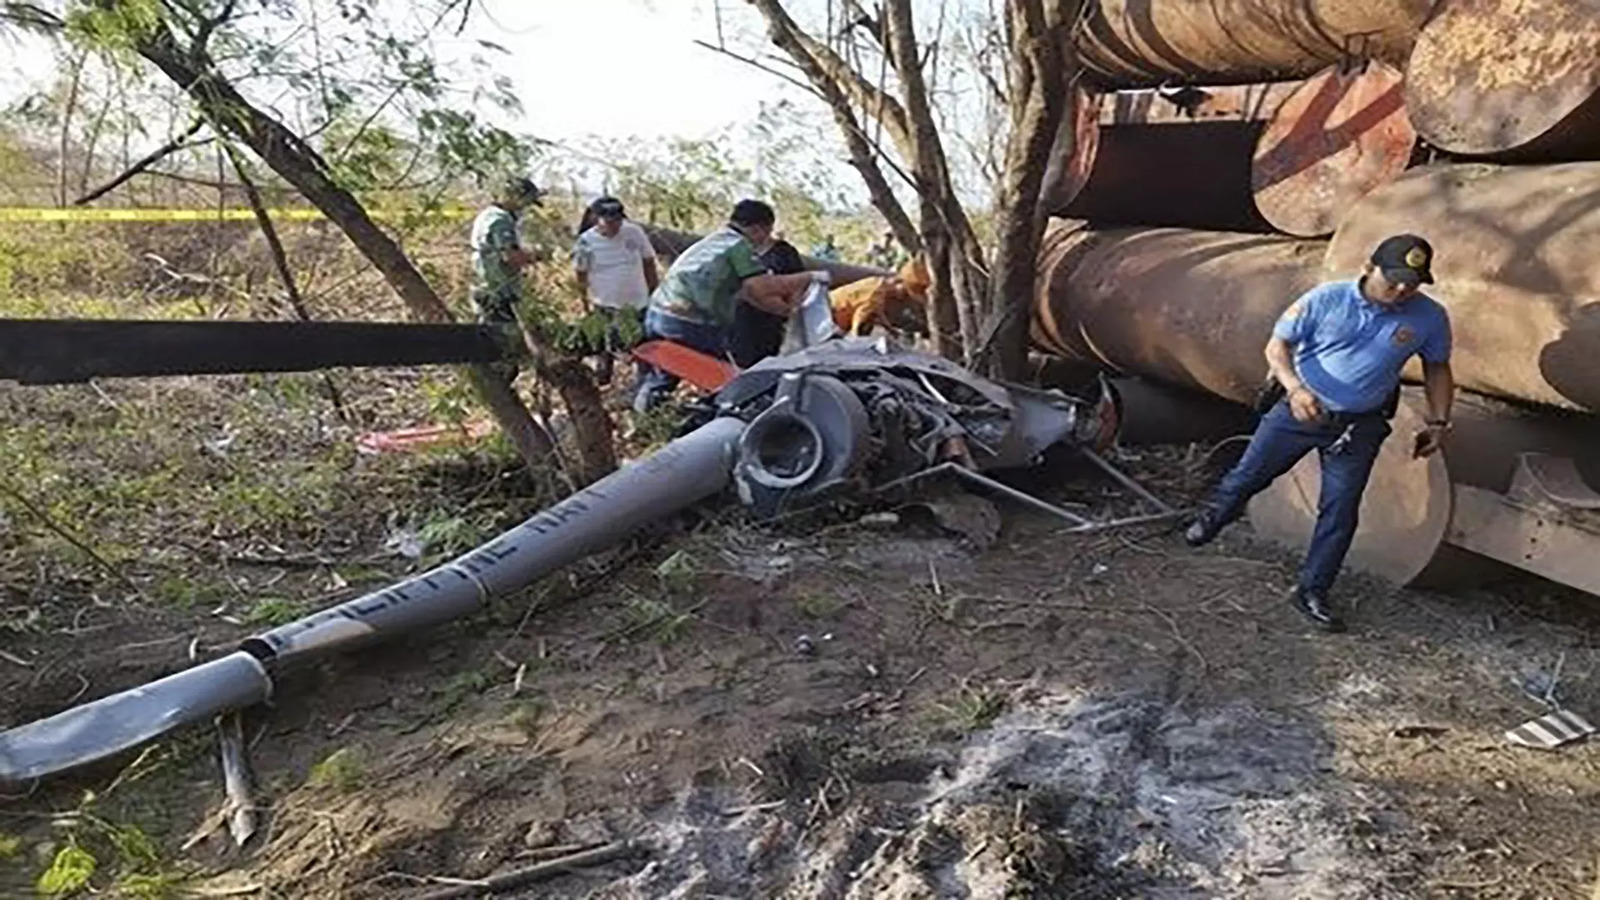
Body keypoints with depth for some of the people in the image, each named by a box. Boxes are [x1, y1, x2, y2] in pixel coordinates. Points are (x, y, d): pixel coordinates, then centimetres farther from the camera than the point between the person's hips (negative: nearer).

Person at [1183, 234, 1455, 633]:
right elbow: (1277, 345, -12)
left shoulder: (1430, 318, -6)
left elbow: (1437, 369, 10)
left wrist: (1438, 422, 4)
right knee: (1250, 473, 11)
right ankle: (1214, 516, 43)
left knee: (1340, 513, 4)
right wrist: (1295, 387, -28)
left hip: (1360, 427, 2)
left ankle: (1312, 591, 18)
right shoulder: (1326, 299, -14)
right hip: (1300, 410, -1)